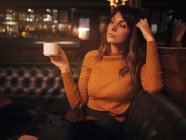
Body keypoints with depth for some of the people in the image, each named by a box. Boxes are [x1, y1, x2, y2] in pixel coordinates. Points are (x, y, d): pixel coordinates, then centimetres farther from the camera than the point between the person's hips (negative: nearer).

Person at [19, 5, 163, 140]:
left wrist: (150, 39, -19)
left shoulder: (137, 62, -2)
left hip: (111, 127, -3)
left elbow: (153, 87, -27)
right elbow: (78, 104, 3)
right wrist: (65, 68, -7)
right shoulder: (92, 57, 6)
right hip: (86, 119, 3)